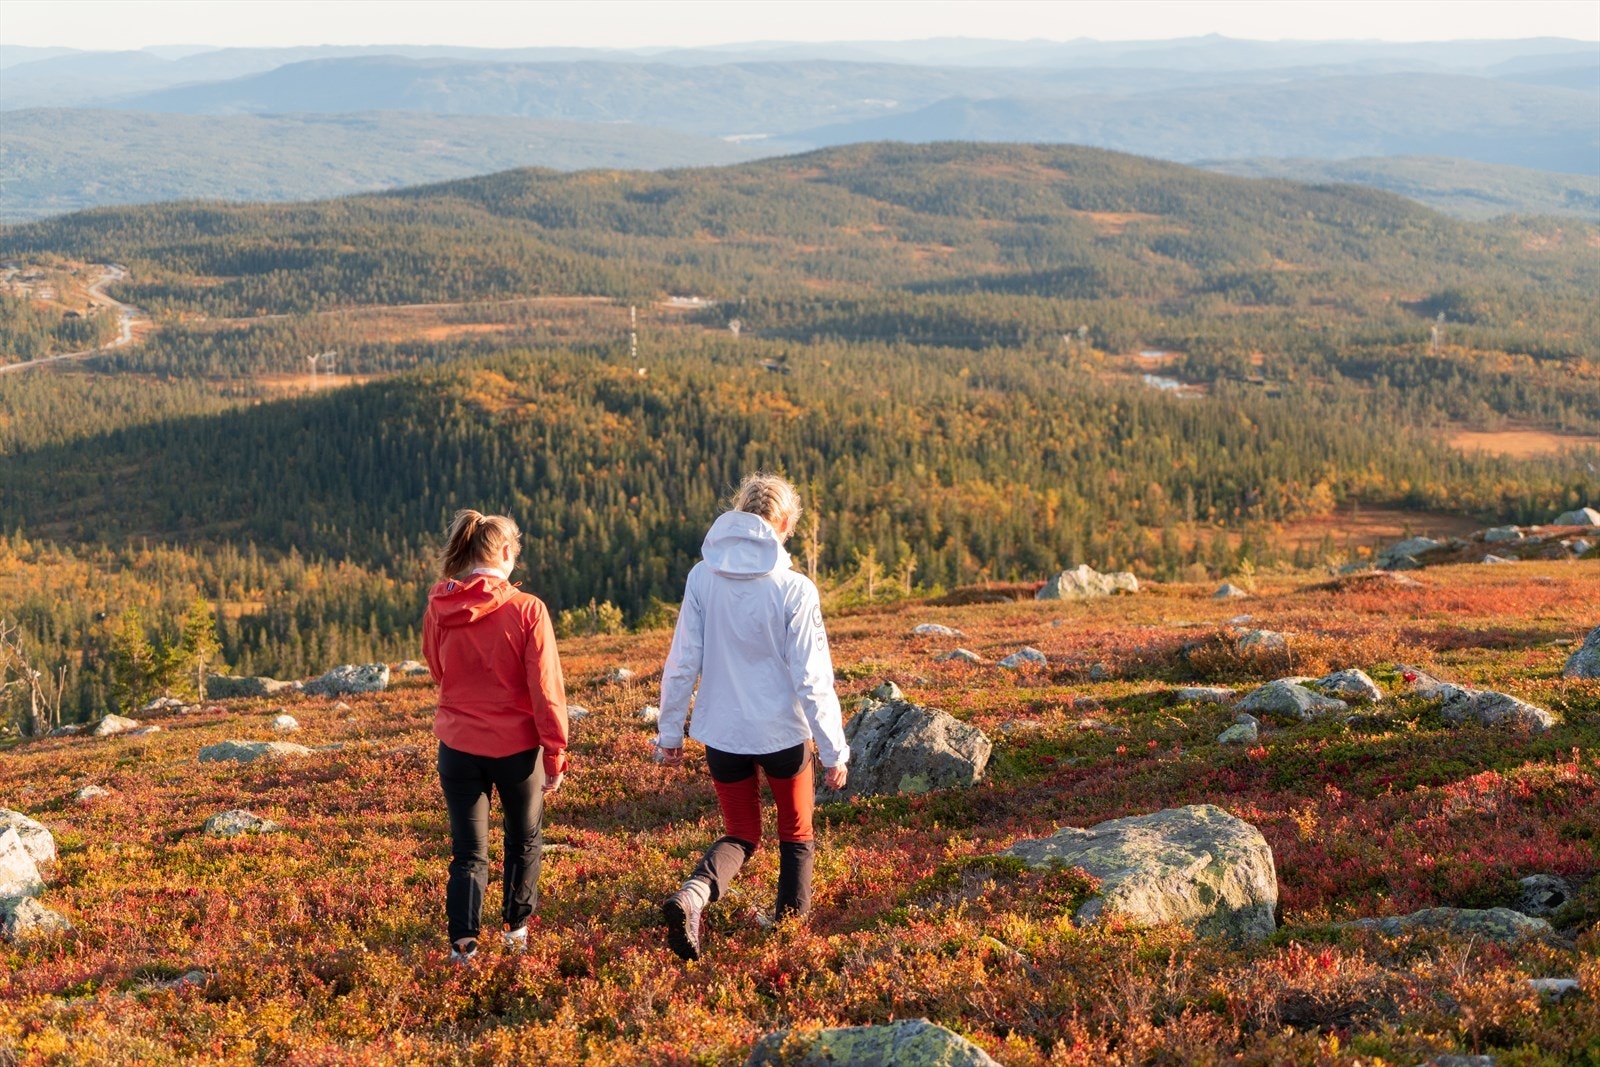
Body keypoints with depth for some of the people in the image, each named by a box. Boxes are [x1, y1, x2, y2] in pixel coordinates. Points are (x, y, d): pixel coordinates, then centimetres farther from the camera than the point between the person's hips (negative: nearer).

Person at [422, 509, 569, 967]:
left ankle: (463, 941, -7)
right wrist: (556, 753, -6)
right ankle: (516, 928, 33)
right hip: (517, 746, -2)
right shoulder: (526, 609, -15)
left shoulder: (439, 608, -5)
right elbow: (545, 689, -13)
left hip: (458, 744, 2)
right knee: (525, 839, 23)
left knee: (469, 852, 10)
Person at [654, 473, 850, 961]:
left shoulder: (703, 578, -7)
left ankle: (691, 895, -11)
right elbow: (812, 678, -13)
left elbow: (682, 663, -3)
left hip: (722, 733, 3)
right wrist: (834, 751, -5)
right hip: (783, 733, -2)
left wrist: (669, 732, 8)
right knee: (797, 836, 19)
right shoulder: (794, 590, -15)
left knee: (740, 835, 16)